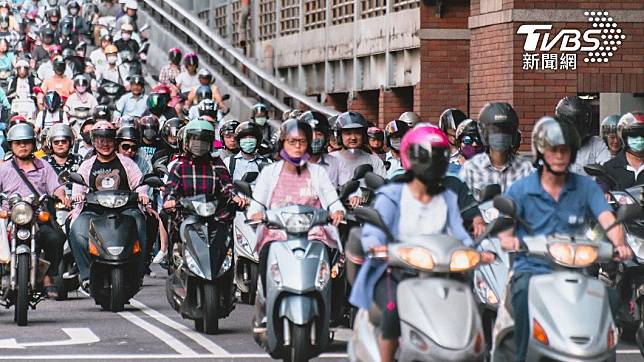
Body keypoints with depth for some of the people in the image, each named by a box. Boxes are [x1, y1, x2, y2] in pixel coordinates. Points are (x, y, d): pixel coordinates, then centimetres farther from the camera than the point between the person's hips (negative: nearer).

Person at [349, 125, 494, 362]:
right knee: (396, 307, -34)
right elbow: (372, 230, -13)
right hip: (392, 273, -4)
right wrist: (376, 246, -37)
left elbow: (457, 233, 1)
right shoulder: (391, 196, 1)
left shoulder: (447, 199, 15)